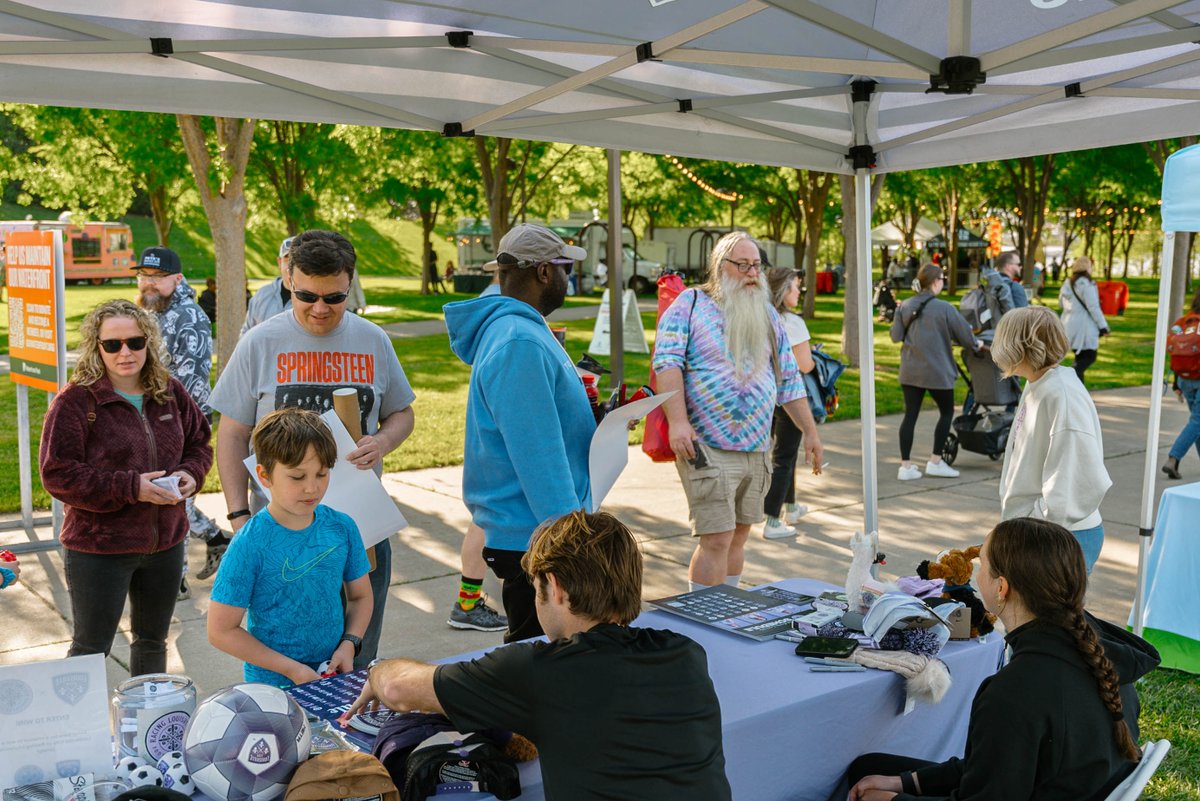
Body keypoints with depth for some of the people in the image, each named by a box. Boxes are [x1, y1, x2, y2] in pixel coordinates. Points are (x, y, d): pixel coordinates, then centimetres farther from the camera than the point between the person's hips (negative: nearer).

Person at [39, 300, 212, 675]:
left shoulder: (170, 392, 3)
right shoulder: (75, 401, -13)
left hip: (166, 542, 5)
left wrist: (191, 473, -7)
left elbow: (199, 442, 15)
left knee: (153, 640, 21)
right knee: (91, 648, 6)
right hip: (98, 548, -5)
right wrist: (130, 488, -23)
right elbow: (57, 474, -16)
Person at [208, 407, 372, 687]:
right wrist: (291, 669, -16)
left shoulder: (342, 528, -5)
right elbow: (221, 631, -14)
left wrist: (349, 644, -8)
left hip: (334, 675, 4)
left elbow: (360, 595, 9)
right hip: (273, 684, -4)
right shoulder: (250, 545, -18)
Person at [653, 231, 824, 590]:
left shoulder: (767, 315, 16)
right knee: (716, 539, -10)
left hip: (757, 450, 6)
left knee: (738, 537, 13)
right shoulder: (690, 304, -1)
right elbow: (667, 361, -13)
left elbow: (789, 381, 19)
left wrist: (810, 432, 15)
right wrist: (677, 421, -24)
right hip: (707, 449, -6)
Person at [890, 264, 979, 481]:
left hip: (910, 371, 4)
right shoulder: (944, 308, -12)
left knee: (910, 415, 7)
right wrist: (976, 345, 15)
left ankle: (906, 466, 5)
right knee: (946, 412, 14)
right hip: (937, 372, -4)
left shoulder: (905, 306, 0)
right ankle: (935, 461, 14)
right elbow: (964, 333, -6)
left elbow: (895, 336, 2)